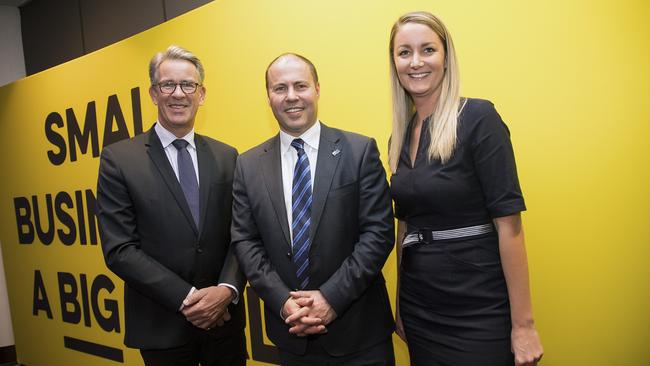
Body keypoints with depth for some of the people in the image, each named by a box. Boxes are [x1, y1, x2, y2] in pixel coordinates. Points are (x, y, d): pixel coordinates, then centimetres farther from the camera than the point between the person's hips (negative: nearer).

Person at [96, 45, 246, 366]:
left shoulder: (226, 157, 2)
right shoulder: (119, 159, -6)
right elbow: (119, 250, -10)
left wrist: (227, 289, -14)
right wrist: (186, 298, -15)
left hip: (224, 319, 3)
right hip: (161, 326, -2)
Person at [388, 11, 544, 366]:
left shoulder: (478, 118, -12)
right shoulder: (400, 137, 5)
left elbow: (508, 222, -15)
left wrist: (523, 323, -14)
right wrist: (401, 304, 15)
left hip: (478, 310, -5)